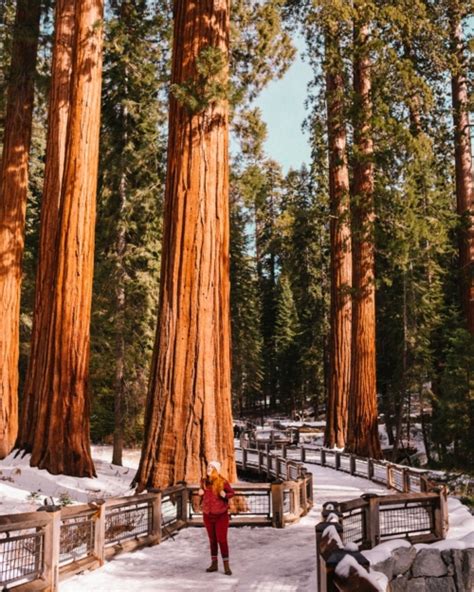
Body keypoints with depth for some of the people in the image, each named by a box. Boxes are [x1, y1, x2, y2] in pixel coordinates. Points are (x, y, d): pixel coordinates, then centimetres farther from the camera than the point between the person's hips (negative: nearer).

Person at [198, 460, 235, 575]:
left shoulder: (222, 482, -14)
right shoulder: (204, 481, 0)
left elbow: (232, 492, -2)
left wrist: (225, 495, -22)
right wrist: (201, 492, -4)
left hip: (221, 515, -5)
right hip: (208, 515, 5)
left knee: (222, 540, -5)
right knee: (212, 540, 14)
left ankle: (226, 566, 2)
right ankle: (214, 564, 24)